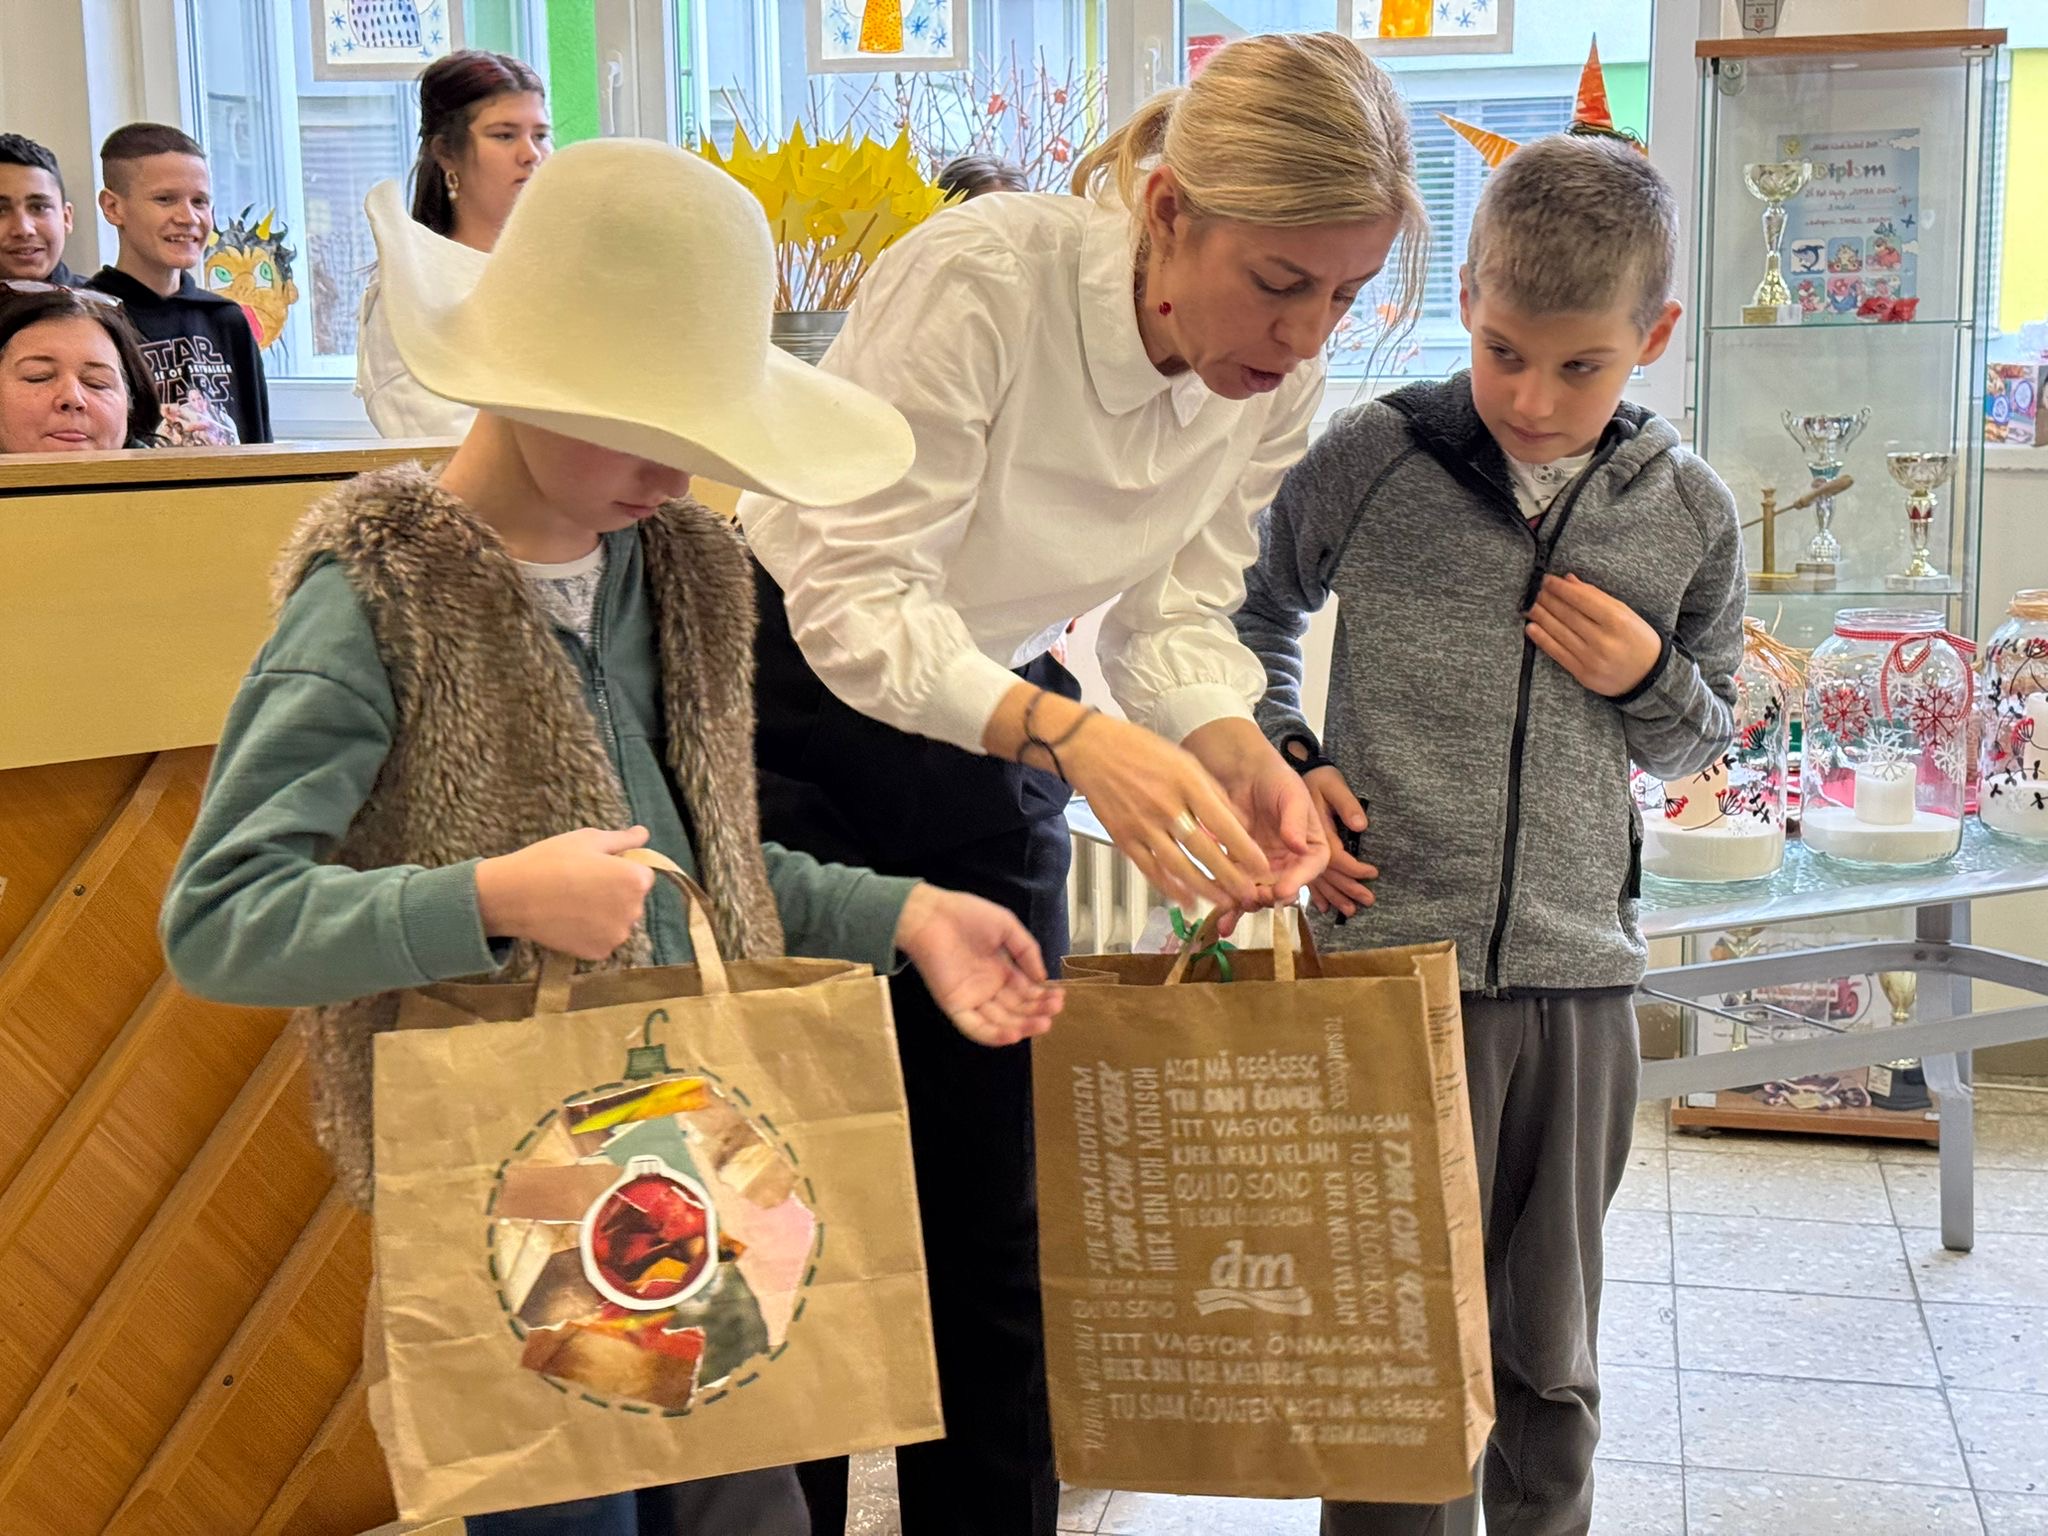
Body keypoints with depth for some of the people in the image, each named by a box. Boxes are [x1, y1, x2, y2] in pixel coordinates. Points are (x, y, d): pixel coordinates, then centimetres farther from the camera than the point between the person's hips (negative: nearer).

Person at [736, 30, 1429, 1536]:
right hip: (799, 704, -5)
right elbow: (855, 595, -31)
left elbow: (1179, 615, -7)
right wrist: (1072, 738, -44)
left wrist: (1239, 755, -28)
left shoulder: (1277, 383, -10)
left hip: (993, 742, 5)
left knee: (995, 1207, 7)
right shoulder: (981, 275, -29)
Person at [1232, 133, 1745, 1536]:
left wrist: (1647, 681, -6)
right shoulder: (1370, 460, -5)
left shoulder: (1691, 513, 1)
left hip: (1579, 973, 2)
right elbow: (1258, 614, 13)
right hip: (1389, 957, -2)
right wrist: (1281, 759, -1)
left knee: (1551, 1353, 16)